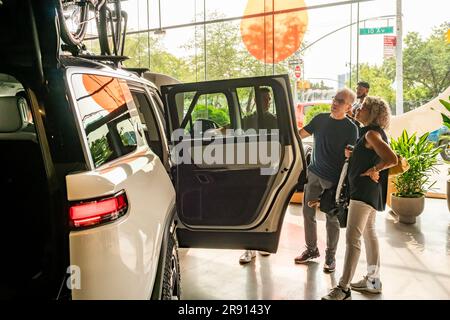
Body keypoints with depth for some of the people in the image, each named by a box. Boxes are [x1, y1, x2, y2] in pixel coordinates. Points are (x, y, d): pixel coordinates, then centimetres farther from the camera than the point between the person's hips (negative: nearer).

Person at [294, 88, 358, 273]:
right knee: (308, 212, 10)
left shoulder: (350, 128, -7)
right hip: (313, 173, 5)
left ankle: (330, 256, 22)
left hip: (334, 179, -4)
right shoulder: (320, 119, 6)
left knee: (332, 218, 6)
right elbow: (299, 135, 10)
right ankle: (311, 250, 28)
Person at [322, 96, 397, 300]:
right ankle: (373, 280, 29)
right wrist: (352, 155, 3)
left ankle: (343, 288, -9)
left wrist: (373, 170, -12)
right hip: (369, 191, 11)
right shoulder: (369, 133, 14)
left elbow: (392, 159, -26)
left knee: (352, 237, -11)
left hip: (364, 190, -11)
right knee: (369, 234, 17)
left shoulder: (372, 134, -16)